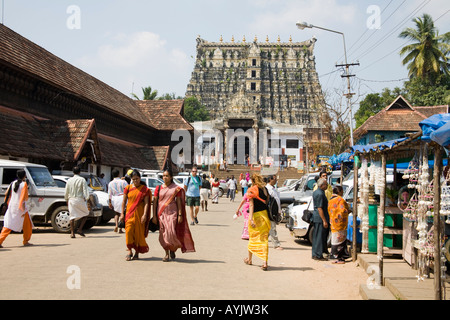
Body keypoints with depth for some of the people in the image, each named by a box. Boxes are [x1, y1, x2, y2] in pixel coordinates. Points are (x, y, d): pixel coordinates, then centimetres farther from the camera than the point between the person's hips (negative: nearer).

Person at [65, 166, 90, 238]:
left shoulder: (69, 180, 7)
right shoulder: (82, 180, -5)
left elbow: (66, 193, 11)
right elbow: (85, 191, -10)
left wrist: (67, 200, 23)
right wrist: (86, 198, -1)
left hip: (71, 200, 3)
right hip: (80, 200, -3)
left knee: (72, 216, 5)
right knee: (85, 214, 14)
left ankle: (72, 233, 1)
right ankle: (80, 229, 3)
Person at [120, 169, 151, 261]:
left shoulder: (144, 189, -1)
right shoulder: (128, 188, 6)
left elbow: (146, 203, -6)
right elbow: (124, 201, 10)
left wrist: (144, 215, -16)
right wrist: (122, 213, 5)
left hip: (139, 213, -1)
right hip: (129, 212, 2)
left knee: (139, 232, 2)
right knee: (129, 231, -8)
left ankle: (137, 252, 14)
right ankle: (130, 251, 1)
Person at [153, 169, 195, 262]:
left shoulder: (176, 188, 2)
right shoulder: (159, 188, 6)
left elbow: (179, 201, 3)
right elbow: (155, 202, 6)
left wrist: (180, 215, -4)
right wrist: (154, 216, 1)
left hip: (172, 212, -2)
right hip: (161, 213, 2)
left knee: (171, 232, -13)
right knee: (163, 234, 2)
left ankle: (173, 249, 15)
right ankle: (167, 253, 14)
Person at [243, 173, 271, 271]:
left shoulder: (251, 190, -9)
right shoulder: (265, 189, 6)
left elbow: (251, 205, -17)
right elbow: (267, 202, 8)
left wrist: (251, 219, -22)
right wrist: (267, 217, 16)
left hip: (256, 215, -4)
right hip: (265, 215, 4)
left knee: (252, 238, 15)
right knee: (264, 239, 3)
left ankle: (249, 259, 34)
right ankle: (265, 262, -8)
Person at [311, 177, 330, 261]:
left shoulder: (315, 192, 14)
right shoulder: (320, 194, -18)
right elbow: (319, 208, -22)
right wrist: (324, 220, -21)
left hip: (316, 217, 10)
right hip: (320, 218, -10)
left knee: (316, 237, 14)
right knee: (320, 237, -5)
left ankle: (315, 254, 21)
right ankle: (318, 255, -1)